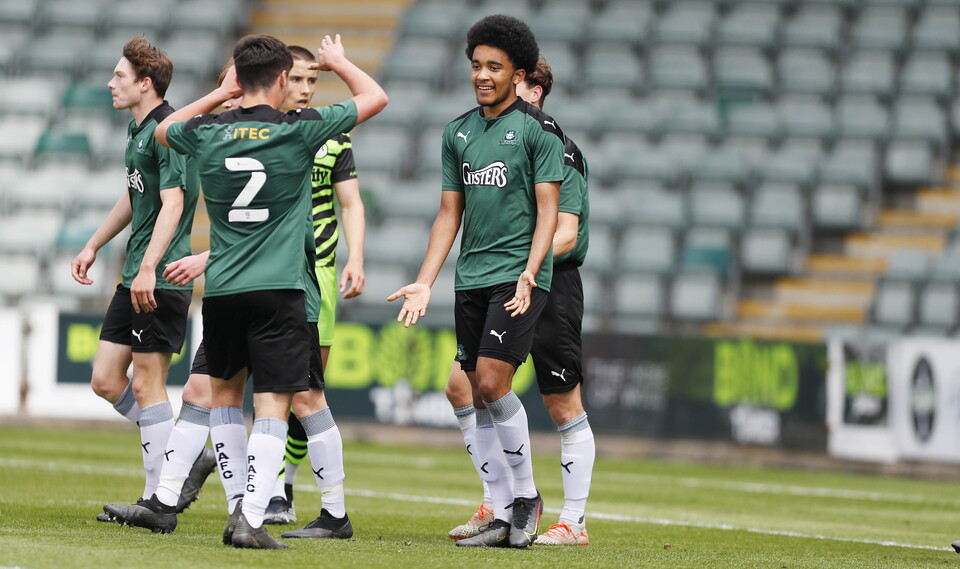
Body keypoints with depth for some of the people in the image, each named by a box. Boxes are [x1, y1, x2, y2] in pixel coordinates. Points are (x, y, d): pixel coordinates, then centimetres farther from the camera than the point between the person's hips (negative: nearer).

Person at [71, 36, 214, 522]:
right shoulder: (137, 127, 16)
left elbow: (172, 204, -22)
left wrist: (149, 268, -29)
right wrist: (94, 246, 33)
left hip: (162, 280, -10)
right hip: (133, 278, 10)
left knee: (147, 387, -6)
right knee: (105, 381, 8)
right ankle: (188, 458, 17)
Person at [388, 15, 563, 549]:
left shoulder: (539, 129, -4)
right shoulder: (458, 132, 13)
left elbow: (548, 211, -8)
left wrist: (529, 275, -20)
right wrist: (424, 283, 10)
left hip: (518, 276, -6)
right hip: (471, 279, 6)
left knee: (492, 381, -17)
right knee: (481, 398, 4)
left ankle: (527, 493, -1)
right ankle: (505, 516, 10)